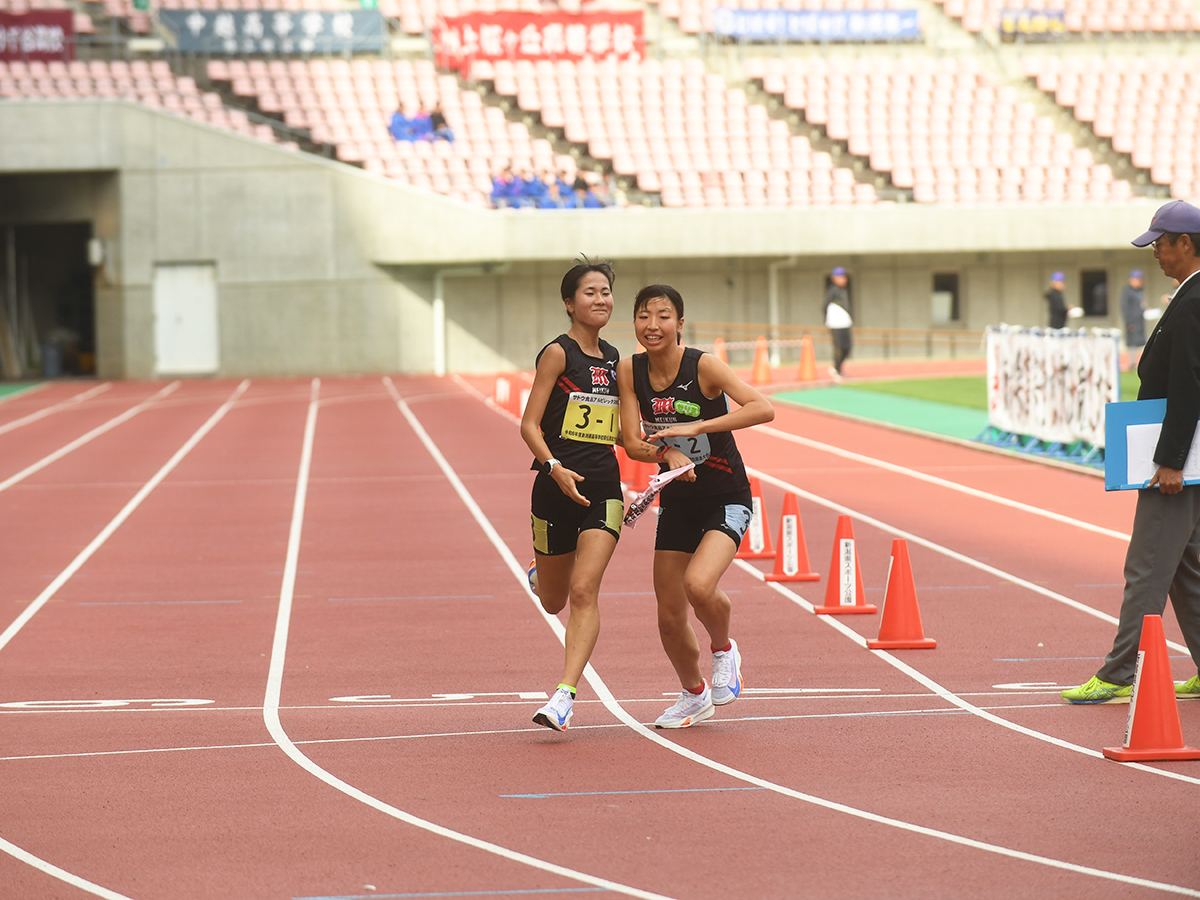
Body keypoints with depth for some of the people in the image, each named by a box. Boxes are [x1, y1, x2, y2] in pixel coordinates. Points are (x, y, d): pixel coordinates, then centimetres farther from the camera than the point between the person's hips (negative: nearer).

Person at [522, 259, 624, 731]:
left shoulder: (614, 359, 11)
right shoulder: (558, 353, -6)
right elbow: (530, 424, -11)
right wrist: (555, 467, -26)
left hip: (603, 488, 3)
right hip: (557, 485, -3)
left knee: (584, 591, -15)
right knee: (554, 601, 12)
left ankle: (565, 693, -19)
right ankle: (541, 572, 49)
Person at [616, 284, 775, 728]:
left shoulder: (703, 366, -19)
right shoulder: (630, 372, -6)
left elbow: (763, 409, -29)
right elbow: (633, 443, -9)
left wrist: (697, 428, -36)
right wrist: (668, 454, -29)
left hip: (726, 500, -5)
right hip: (677, 502, 5)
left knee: (698, 585, -29)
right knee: (669, 618, 7)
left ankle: (724, 650, 4)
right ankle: (694, 695, 36)